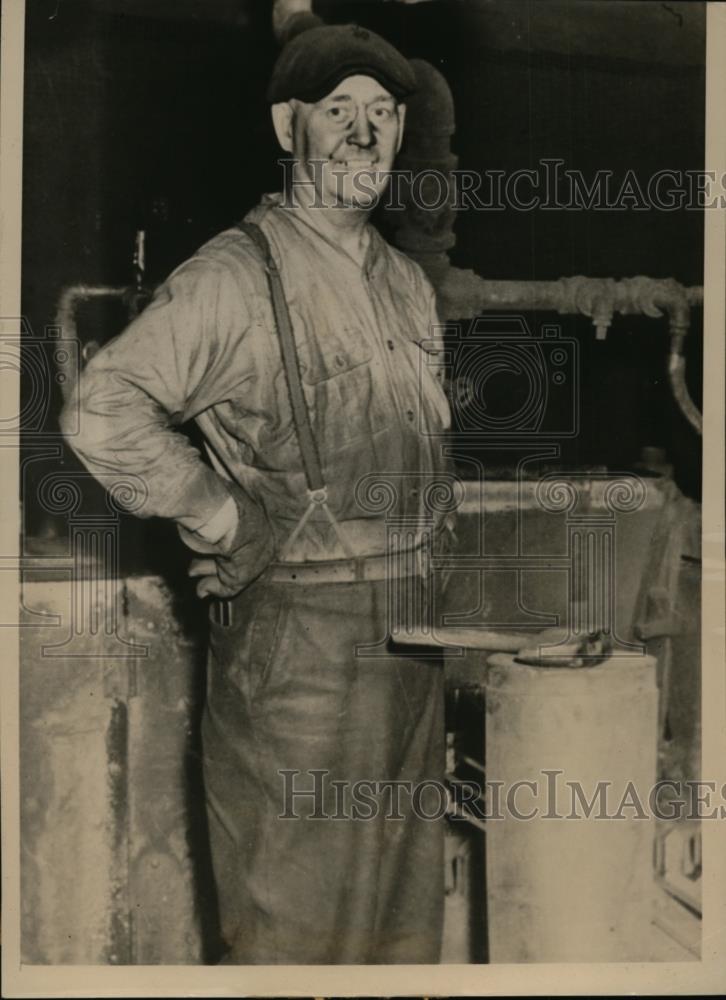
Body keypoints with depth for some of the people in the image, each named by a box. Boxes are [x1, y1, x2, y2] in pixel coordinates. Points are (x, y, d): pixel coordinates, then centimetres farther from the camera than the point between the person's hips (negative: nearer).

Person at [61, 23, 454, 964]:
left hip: (410, 631, 7)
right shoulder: (234, 277, -10)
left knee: (404, 897, 17)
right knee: (295, 913, 4)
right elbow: (103, 409, -17)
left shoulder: (409, 283, 13)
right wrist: (224, 516, -14)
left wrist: (434, 538, 13)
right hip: (296, 631, -7)